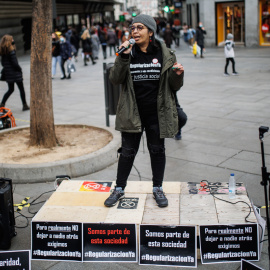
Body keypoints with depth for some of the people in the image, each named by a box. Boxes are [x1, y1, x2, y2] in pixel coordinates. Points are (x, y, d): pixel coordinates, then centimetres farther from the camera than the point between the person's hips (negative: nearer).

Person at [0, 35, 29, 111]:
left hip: (8, 73, 7)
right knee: (21, 89, 7)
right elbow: (14, 63, -17)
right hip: (15, 73, -7)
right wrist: (19, 69, -4)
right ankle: (25, 105, 13)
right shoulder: (11, 51, -17)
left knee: (10, 90, 17)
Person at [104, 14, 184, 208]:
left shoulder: (165, 54, -1)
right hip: (132, 112, 0)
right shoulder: (129, 53, 1)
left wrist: (178, 75, -19)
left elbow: (174, 86, 2)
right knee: (128, 151, 8)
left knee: (157, 150, 12)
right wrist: (123, 57, -20)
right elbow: (115, 79, -9)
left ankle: (158, 189, 29)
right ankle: (119, 189, 25)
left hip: (157, 113, 0)